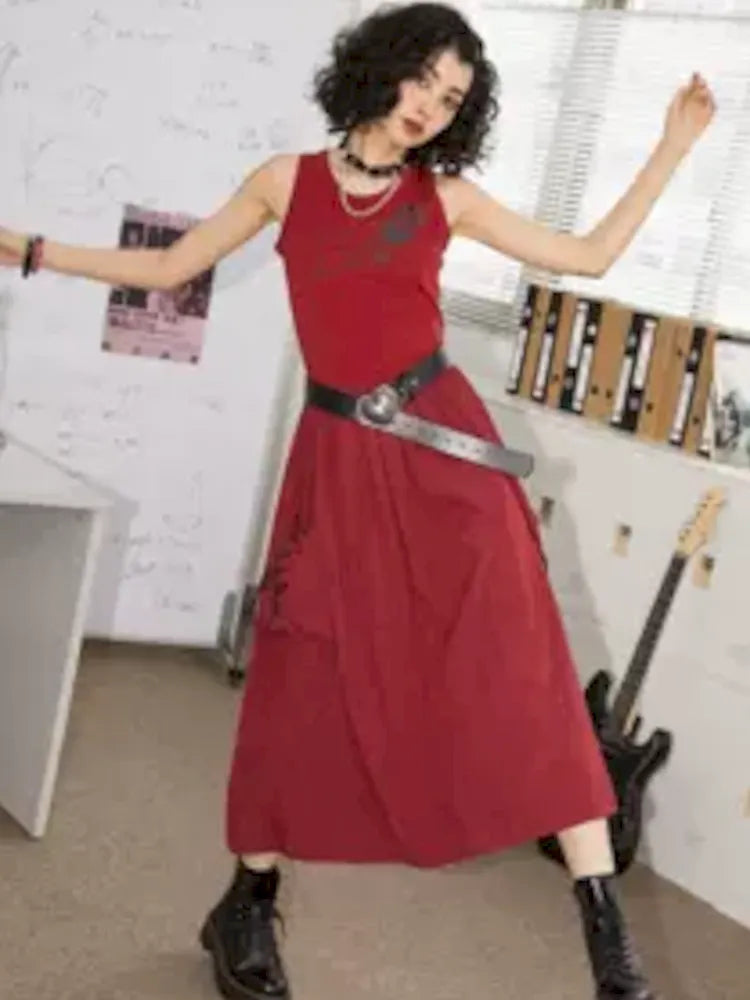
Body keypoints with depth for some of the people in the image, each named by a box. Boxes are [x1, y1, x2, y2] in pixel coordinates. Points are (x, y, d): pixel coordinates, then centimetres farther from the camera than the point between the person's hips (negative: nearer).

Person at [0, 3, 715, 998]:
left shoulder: (447, 197, 5)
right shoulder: (288, 180, 6)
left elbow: (589, 255, 8)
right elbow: (167, 267, 13)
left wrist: (672, 146, 4)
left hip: (443, 440, 0)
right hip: (339, 451, 1)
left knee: (520, 665, -8)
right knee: (303, 674, 5)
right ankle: (248, 907, 24)